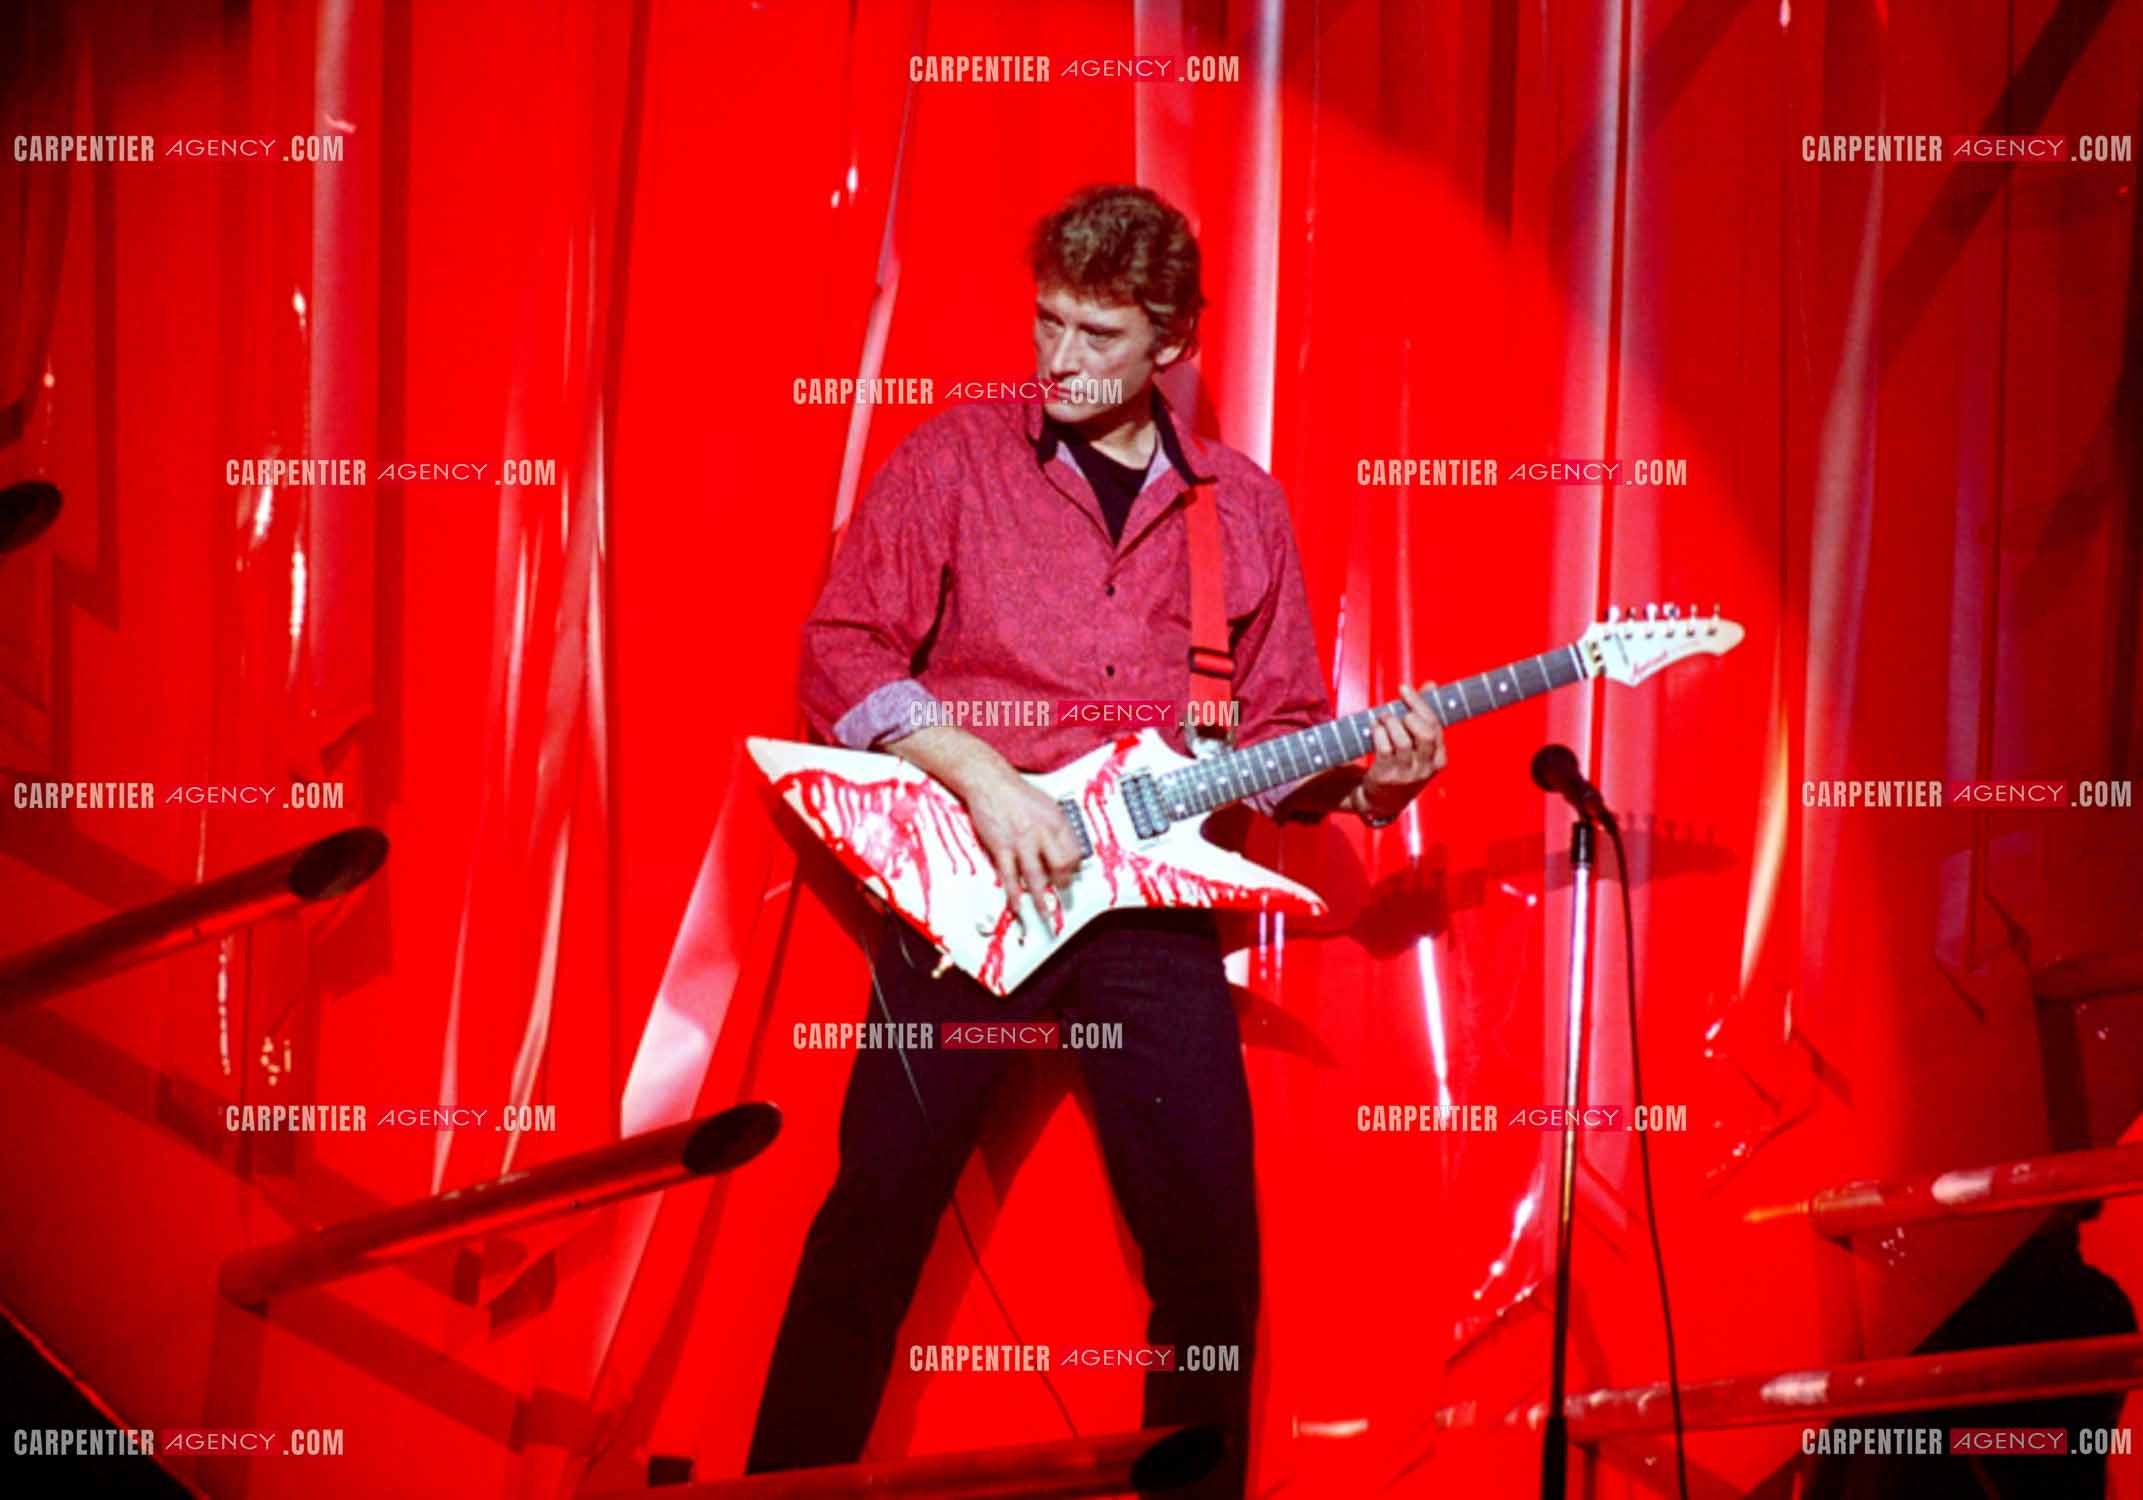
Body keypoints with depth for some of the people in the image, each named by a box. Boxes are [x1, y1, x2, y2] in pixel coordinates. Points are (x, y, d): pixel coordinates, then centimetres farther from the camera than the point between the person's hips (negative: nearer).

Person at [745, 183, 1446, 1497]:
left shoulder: (1241, 508, 12)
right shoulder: (954, 458, 3)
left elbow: (1278, 730, 16)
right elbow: (843, 655, -2)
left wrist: (1364, 780, -5)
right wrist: (983, 777, -14)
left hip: (1147, 891, 2)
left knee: (1212, 1239, 0)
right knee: (879, 1212, -6)